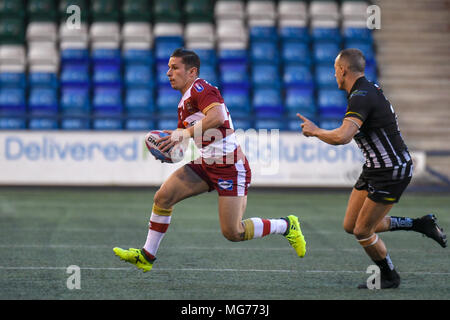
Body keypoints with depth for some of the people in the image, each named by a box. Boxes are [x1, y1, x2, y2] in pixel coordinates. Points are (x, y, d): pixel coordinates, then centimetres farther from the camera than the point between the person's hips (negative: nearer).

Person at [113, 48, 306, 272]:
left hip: (230, 167, -9)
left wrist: (184, 134, -32)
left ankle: (286, 226, 11)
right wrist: (170, 146, 2)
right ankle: (147, 256, 7)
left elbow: (217, 117, -32)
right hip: (205, 164, 9)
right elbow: (183, 135, 23)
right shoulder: (184, 101, 17)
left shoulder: (199, 88, -14)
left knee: (233, 233, -9)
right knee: (162, 197, -3)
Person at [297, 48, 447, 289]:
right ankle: (419, 224, 21)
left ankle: (389, 277, 19)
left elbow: (342, 137, -37)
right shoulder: (368, 90, 8)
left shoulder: (362, 97, -24)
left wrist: (315, 131, -18)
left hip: (392, 173, -10)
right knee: (351, 226, 11)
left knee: (362, 231, -3)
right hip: (374, 169, 10)